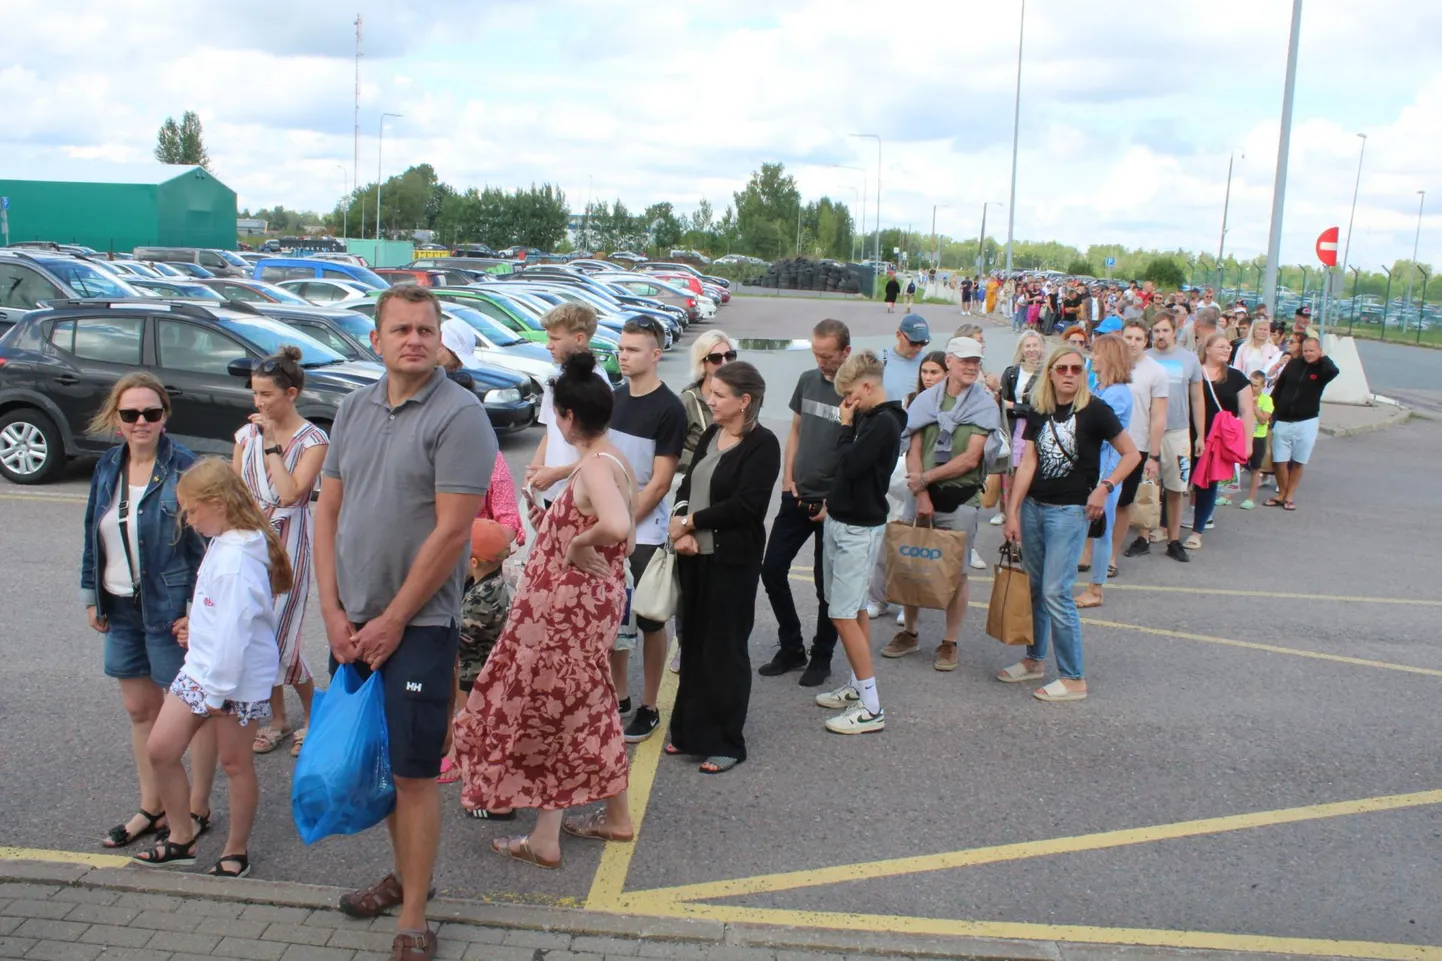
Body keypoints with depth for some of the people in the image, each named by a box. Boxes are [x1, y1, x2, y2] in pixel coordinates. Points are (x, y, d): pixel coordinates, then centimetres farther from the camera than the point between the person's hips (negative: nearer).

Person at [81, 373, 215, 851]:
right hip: (121, 608, 7)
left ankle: (196, 809, 19)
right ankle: (152, 808, 29)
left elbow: (206, 542, -15)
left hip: (170, 609, -7)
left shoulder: (183, 468, -15)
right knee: (140, 708, 16)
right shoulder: (108, 468, 5)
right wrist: (92, 596, 13)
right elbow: (94, 536, 14)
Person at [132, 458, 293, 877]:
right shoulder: (224, 542, 5)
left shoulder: (235, 559, -25)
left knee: (235, 764, 7)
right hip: (201, 667, 9)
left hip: (238, 676, -9)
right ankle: (181, 836, 26)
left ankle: (236, 852, 24)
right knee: (160, 749, 10)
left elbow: (234, 630, -27)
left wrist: (218, 691, -22)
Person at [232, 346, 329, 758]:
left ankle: (313, 715, 15)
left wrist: (272, 444, -16)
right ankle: (276, 720, 23)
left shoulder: (313, 440, -9)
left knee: (278, 635, -5)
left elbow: (290, 493, -20)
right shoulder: (247, 434, 7)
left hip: (288, 542, -5)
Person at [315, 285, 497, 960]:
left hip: (419, 624, -6)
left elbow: (452, 531, -16)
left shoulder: (459, 415, -12)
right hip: (352, 624, 6)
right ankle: (405, 876, 35)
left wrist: (392, 622, -13)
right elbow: (329, 510, 10)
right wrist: (332, 611, 1)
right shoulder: (355, 408, 8)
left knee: (414, 772, -1)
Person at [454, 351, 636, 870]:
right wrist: (553, 526, 10)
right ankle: (615, 816, 33)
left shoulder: (595, 466, -22)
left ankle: (544, 839, 13)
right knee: (586, 706, 21)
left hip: (568, 606, -10)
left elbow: (617, 528, -41)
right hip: (597, 598, 10)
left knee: (544, 710, 3)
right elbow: (626, 541, 12)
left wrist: (578, 543, -23)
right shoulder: (616, 462, 7)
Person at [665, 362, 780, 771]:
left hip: (732, 561, -7)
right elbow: (687, 486, 9)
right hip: (695, 556, 7)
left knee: (724, 649, 2)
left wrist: (690, 522, -12)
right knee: (694, 644, 13)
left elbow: (745, 504, -20)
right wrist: (682, 531, -9)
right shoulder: (710, 435, 11)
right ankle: (691, 731, 26)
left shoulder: (763, 445, -12)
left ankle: (726, 742, 15)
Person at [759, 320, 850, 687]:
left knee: (827, 585, 6)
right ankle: (791, 648, 22)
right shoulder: (807, 380, 5)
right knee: (772, 569, 6)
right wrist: (788, 476, 4)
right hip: (797, 495, 6)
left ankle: (821, 657, 23)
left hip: (833, 504, -6)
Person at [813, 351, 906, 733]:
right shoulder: (867, 419, 8)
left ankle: (871, 708, -5)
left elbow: (851, 464, -24)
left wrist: (846, 427, -11)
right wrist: (833, 501, 5)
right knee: (855, 609, 16)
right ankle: (857, 686, 27)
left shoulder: (884, 423, -18)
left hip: (860, 529, -10)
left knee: (843, 615, -9)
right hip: (842, 521, 10)